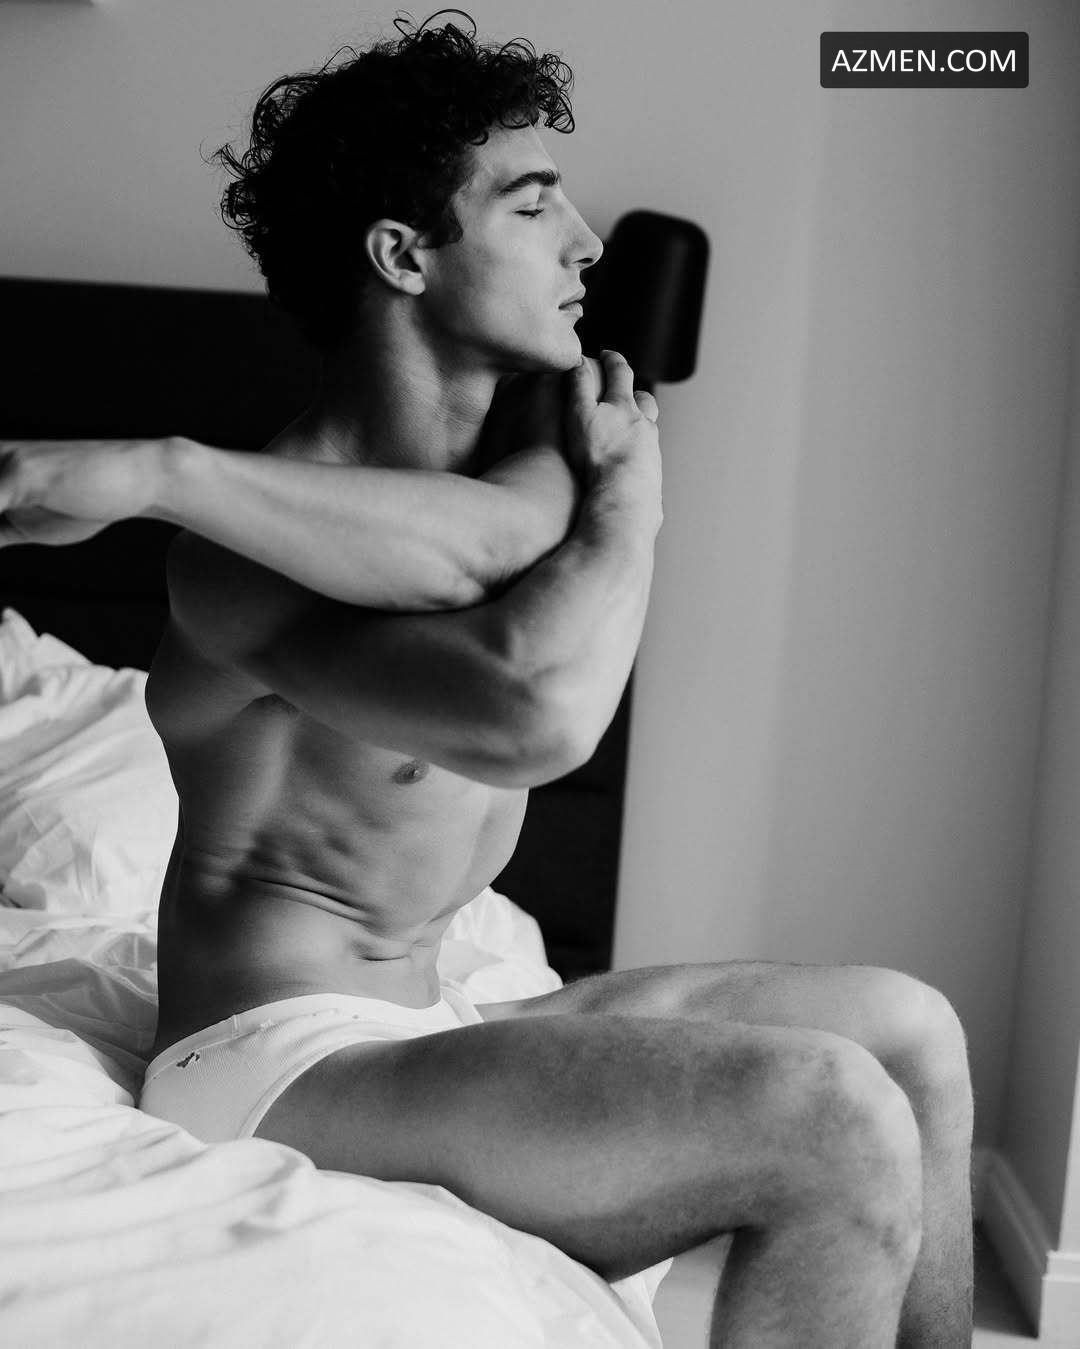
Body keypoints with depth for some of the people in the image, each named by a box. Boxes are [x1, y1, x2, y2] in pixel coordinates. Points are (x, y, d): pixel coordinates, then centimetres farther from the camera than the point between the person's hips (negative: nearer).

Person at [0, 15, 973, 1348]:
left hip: (425, 1022, 8)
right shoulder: (246, 551, -21)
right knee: (840, 1124, -22)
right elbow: (535, 715, -39)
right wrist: (626, 500, -19)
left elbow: (488, 534, -23)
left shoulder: (541, 417, 3)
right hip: (279, 1059, -8)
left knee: (909, 1029, 6)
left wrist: (167, 472, -29)